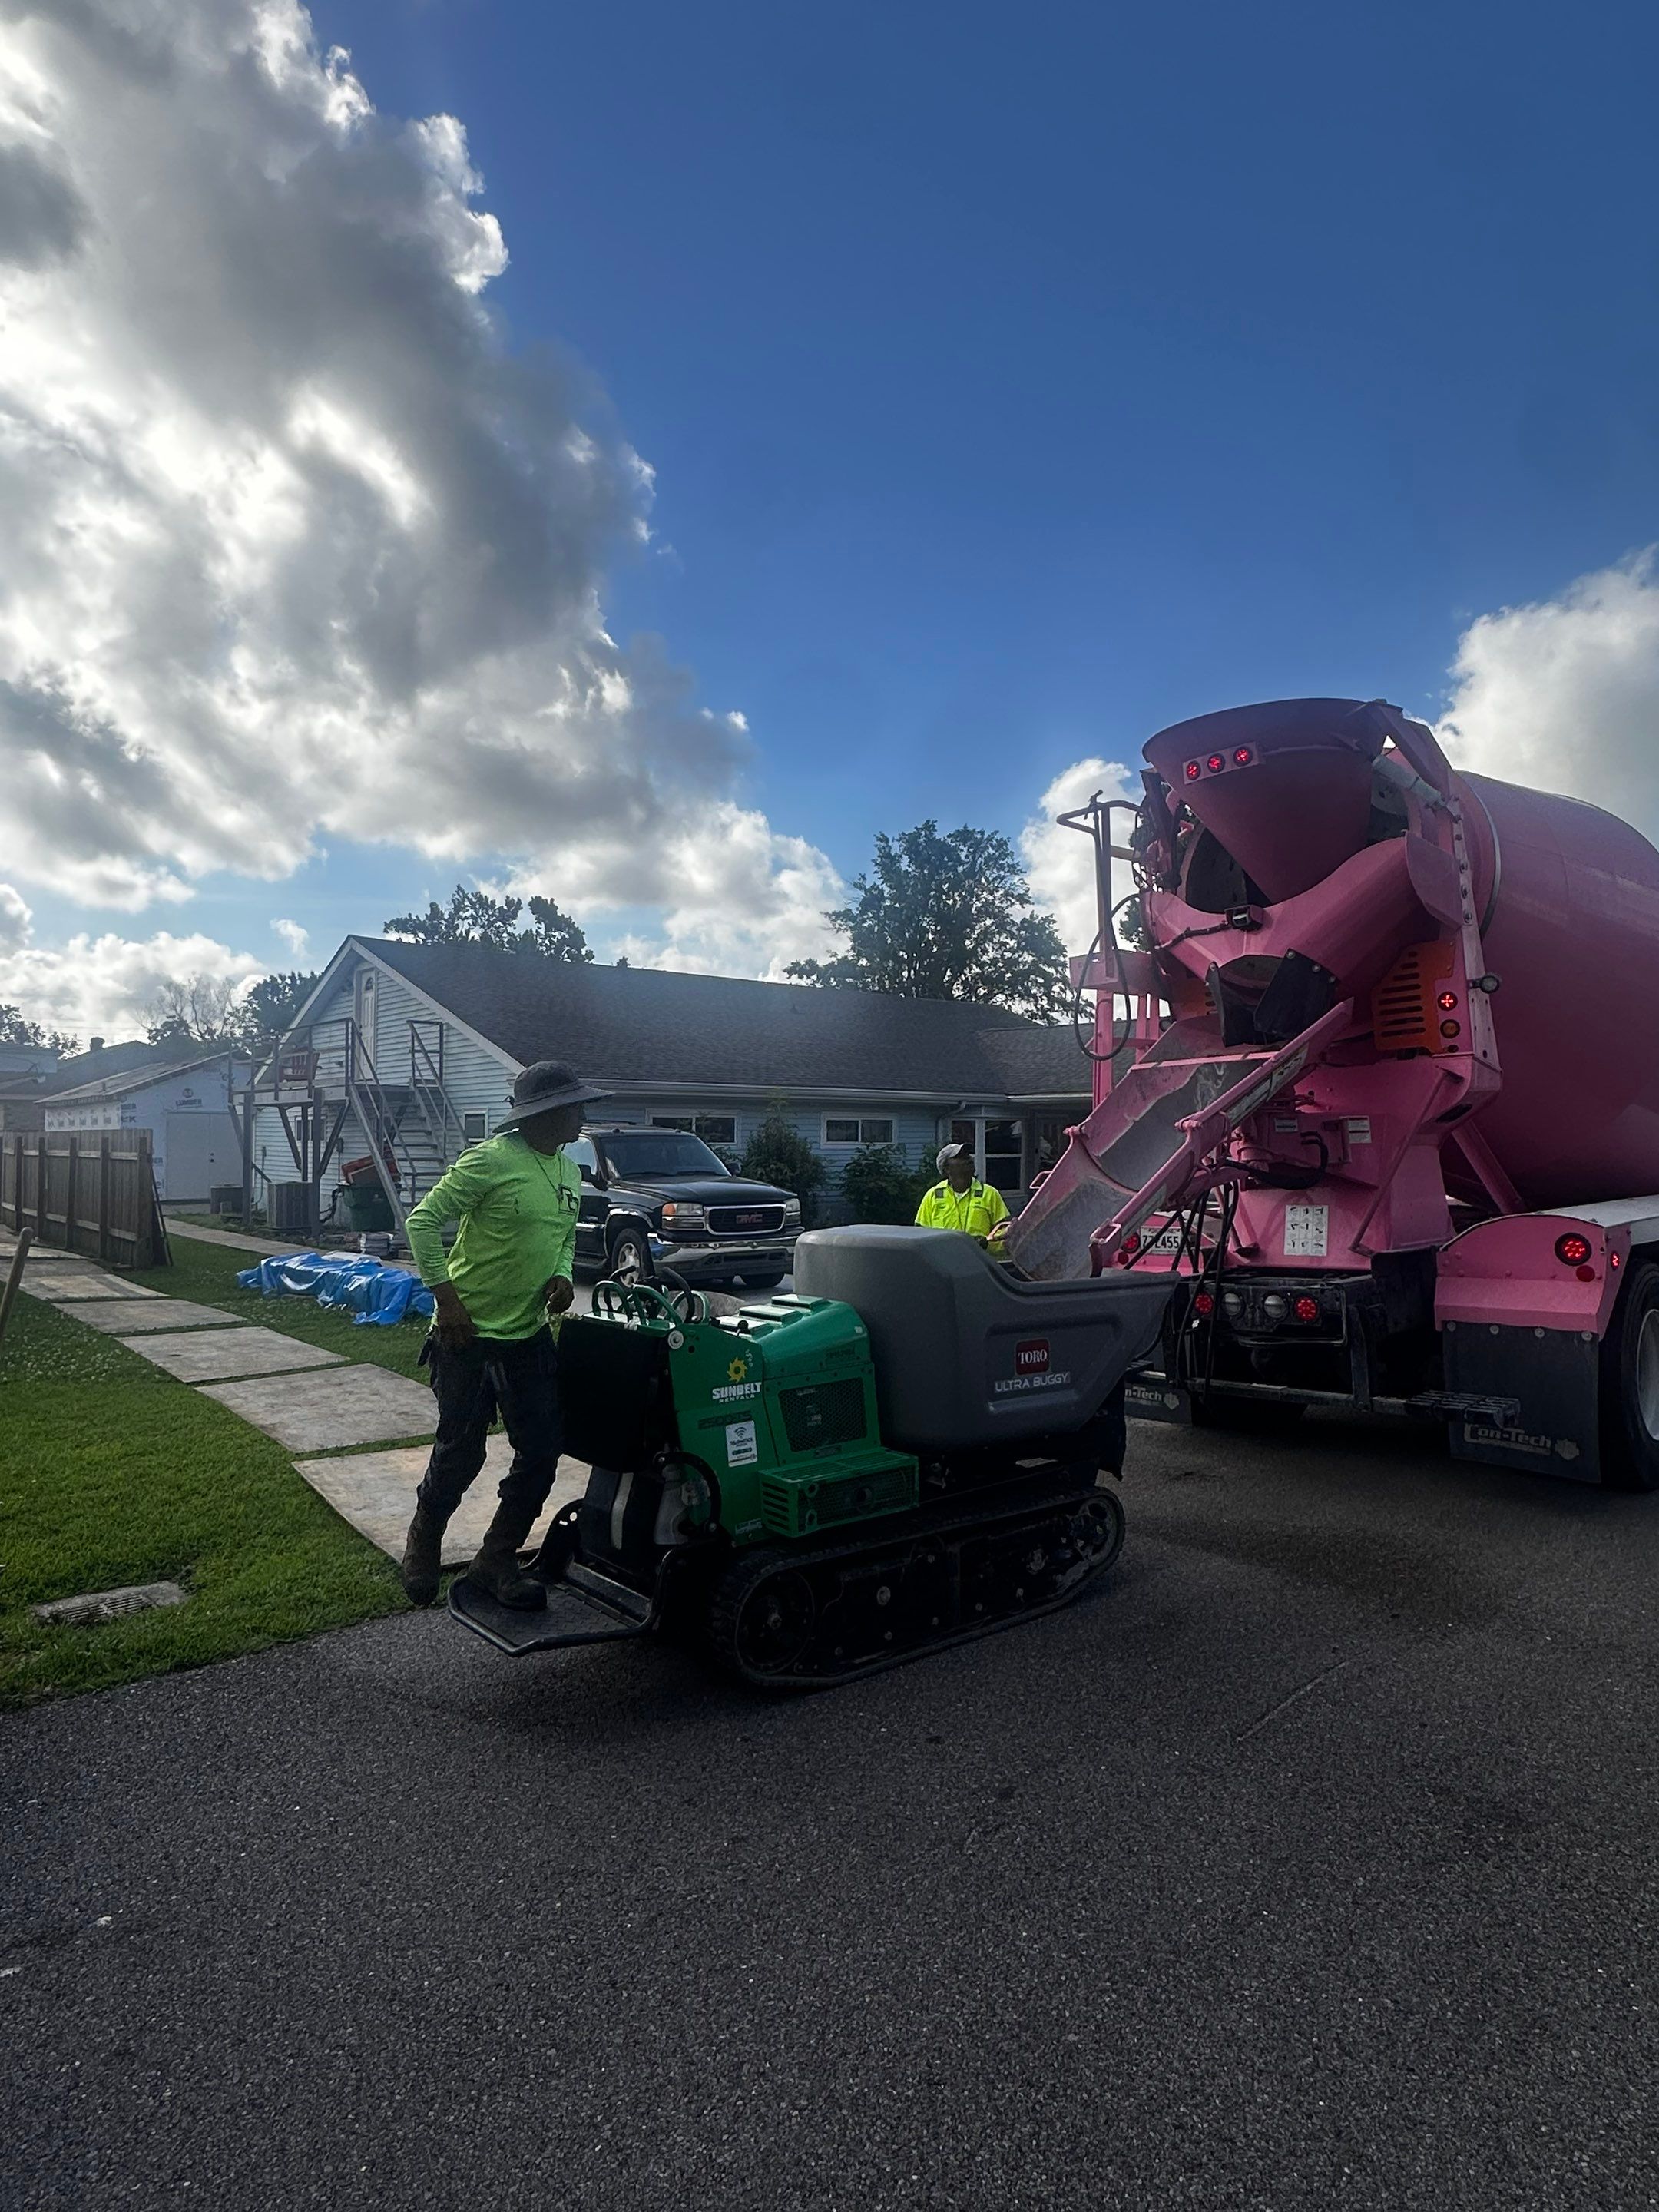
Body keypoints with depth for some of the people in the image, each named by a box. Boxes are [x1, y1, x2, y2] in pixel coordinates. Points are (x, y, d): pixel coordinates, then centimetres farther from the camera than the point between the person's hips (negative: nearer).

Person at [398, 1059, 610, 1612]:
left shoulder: (567, 1171, 8)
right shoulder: (490, 1160, -16)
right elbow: (423, 1220, -14)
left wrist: (561, 1274, 2)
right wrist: (446, 1297, -17)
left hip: (528, 1334, 7)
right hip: (469, 1335, -7)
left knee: (542, 1451, 5)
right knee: (461, 1452, 5)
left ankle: (496, 1561, 21)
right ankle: (424, 1541, 34)